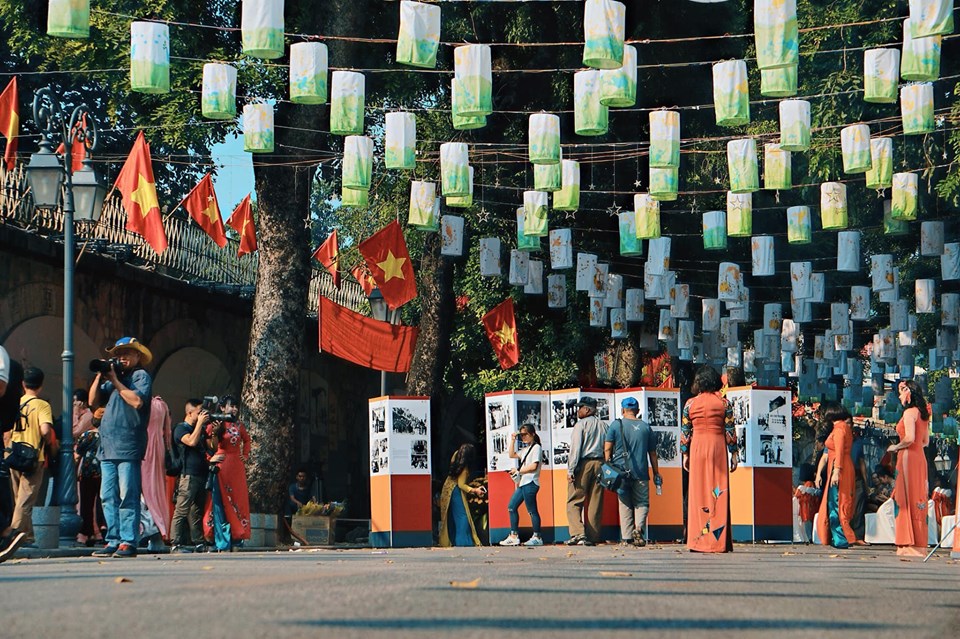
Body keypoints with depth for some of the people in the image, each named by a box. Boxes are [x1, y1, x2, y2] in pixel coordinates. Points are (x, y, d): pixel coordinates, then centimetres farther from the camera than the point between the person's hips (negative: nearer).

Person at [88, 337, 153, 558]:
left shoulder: (141, 376, 2)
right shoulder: (112, 377, 23)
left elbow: (137, 401, -14)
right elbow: (93, 401, 17)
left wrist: (115, 380, -8)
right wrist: (99, 377, 5)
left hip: (128, 446, -7)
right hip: (108, 446, 7)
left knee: (127, 496, -9)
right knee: (108, 496, 5)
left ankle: (129, 542, -10)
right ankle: (113, 540, 8)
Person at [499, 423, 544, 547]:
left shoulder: (536, 447, -6)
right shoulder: (527, 450, 22)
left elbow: (534, 466, -16)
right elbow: (512, 455, 28)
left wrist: (518, 471, -10)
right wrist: (513, 440, 20)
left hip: (530, 483, -10)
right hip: (522, 483, 10)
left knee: (532, 510, -9)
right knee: (512, 507, 6)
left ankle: (537, 537, -6)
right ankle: (514, 536, 6)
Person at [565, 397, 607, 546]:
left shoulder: (581, 424, -5)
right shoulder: (604, 425, 13)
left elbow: (575, 449, -10)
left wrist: (570, 470, -10)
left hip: (583, 464, -6)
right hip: (600, 464, 6)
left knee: (574, 501, -4)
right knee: (595, 503, 7)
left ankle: (578, 533, -20)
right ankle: (592, 537, 5)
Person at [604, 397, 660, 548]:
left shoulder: (616, 425, 2)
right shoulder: (645, 427, 6)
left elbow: (607, 448, -3)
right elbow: (652, 453, 10)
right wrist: (656, 474, 17)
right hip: (641, 472, 0)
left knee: (625, 504, 7)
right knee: (642, 502, 7)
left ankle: (626, 537, 3)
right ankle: (639, 528, -18)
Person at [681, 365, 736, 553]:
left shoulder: (690, 403, 4)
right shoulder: (723, 403, 2)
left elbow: (685, 432, 5)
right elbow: (730, 430, 0)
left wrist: (685, 454, 10)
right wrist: (734, 453, 5)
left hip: (697, 446, 1)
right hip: (718, 445, -1)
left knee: (698, 492, 3)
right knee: (719, 493, 1)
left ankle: (698, 541, 0)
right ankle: (718, 541, -3)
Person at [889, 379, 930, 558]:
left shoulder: (909, 412, -11)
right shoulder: (922, 413, 15)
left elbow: (910, 438, -21)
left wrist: (896, 447, -5)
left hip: (909, 457, -9)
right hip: (920, 458, 9)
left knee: (908, 500, -6)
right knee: (917, 500, 9)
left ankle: (912, 545, -8)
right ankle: (919, 545, 10)